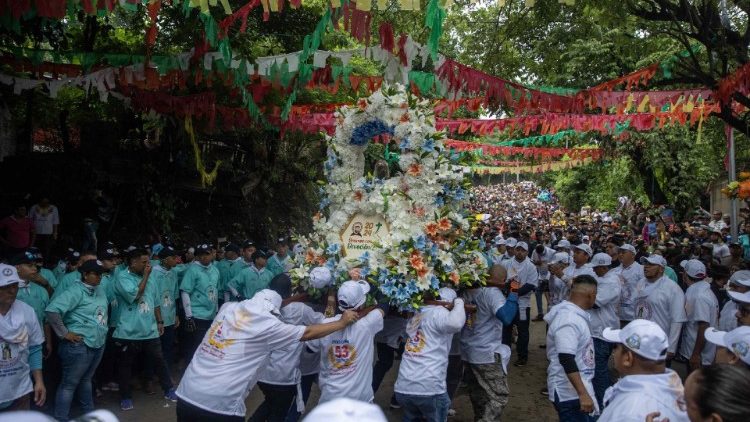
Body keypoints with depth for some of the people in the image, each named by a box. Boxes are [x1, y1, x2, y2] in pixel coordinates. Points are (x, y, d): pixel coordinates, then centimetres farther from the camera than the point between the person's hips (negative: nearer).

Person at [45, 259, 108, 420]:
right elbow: (52, 309, -25)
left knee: (86, 379, 22)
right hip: (80, 345, -8)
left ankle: (88, 412, 33)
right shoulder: (76, 291, -16)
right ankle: (60, 418, 12)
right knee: (70, 383, 3)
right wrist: (64, 333, -19)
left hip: (98, 343, 8)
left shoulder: (99, 291, 9)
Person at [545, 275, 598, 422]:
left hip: (576, 388, 10)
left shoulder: (573, 314, 9)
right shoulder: (569, 320, -23)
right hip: (571, 393, -10)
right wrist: (583, 394, -30)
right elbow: (566, 360, -29)